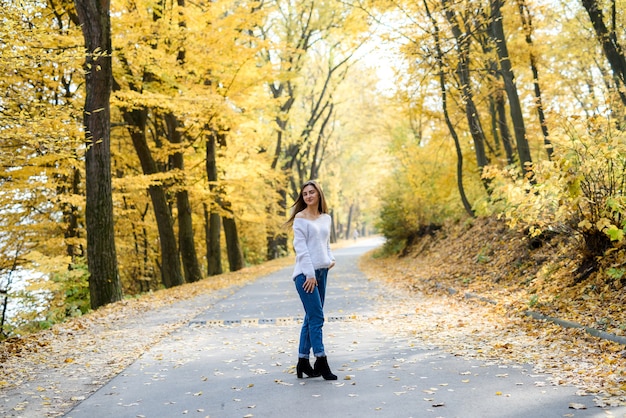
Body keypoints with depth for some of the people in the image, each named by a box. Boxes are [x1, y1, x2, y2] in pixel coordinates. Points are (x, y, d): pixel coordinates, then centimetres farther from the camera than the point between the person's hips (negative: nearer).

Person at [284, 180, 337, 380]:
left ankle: (303, 362, 16)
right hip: (305, 273, -7)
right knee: (316, 317, -9)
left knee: (311, 318, 9)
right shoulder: (300, 218, -4)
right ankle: (321, 361, -5)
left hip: (321, 272, 7)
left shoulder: (326, 218, 13)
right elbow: (301, 248, -10)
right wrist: (310, 274, -15)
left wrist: (331, 259, 2)